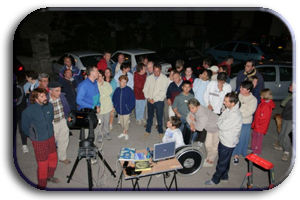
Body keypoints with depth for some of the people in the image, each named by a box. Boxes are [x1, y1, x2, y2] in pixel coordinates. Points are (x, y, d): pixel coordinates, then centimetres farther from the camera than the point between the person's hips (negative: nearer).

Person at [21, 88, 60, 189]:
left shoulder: (49, 105, -8)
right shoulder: (28, 111, -21)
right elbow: (25, 127, -5)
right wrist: (34, 136, 8)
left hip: (51, 137, 5)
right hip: (39, 141, -5)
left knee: (53, 158, 20)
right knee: (43, 163, 4)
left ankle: (49, 176, 47)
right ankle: (41, 184, 27)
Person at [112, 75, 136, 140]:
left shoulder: (129, 90, -12)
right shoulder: (117, 90, 0)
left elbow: (132, 100, -10)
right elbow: (114, 98, 12)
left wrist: (129, 107, -13)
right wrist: (115, 106, 4)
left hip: (126, 110, -4)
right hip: (119, 110, 4)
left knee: (125, 123, 3)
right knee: (122, 123, 17)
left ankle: (125, 133, 24)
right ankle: (124, 133, 36)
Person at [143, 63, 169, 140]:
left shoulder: (164, 78, -8)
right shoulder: (149, 78, 5)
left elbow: (163, 92, -12)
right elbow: (145, 89, 6)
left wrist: (154, 99, -15)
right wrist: (148, 98, -10)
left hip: (159, 101, -3)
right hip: (149, 101, 3)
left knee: (159, 117, 6)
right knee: (150, 116, 16)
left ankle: (160, 131, 25)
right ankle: (148, 130, 32)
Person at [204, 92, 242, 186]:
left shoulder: (235, 114, -30)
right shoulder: (228, 109, -1)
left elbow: (222, 126, -27)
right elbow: (221, 119, 9)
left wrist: (219, 121, -9)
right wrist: (220, 122, -10)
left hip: (228, 143, -9)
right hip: (223, 139, 9)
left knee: (222, 162, 11)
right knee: (224, 160, 25)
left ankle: (215, 179, 28)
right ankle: (224, 176, 45)